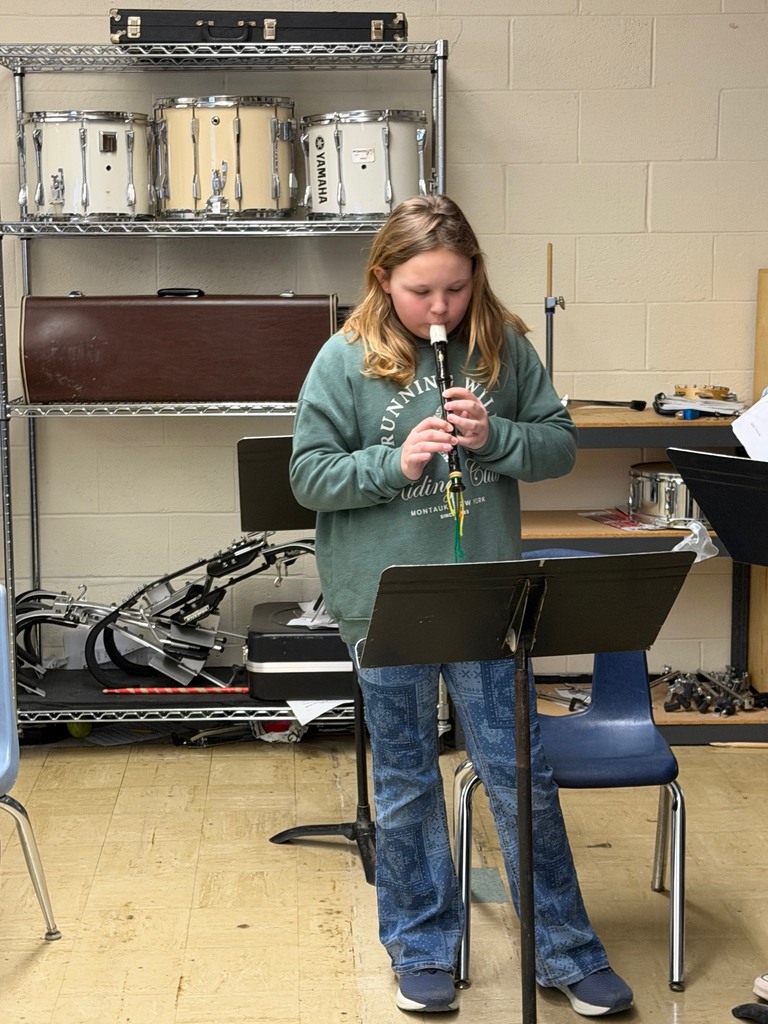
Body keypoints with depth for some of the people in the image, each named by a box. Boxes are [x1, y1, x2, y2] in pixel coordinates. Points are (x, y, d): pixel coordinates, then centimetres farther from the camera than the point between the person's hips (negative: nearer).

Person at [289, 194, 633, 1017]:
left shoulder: (504, 347, 1)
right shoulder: (346, 361, -5)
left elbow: (560, 445, 4)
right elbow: (309, 475, -5)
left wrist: (494, 436, -15)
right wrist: (397, 461, -20)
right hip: (386, 605, -1)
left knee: (520, 775, 6)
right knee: (405, 783, 12)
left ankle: (566, 950, 22)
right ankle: (422, 950, 29)